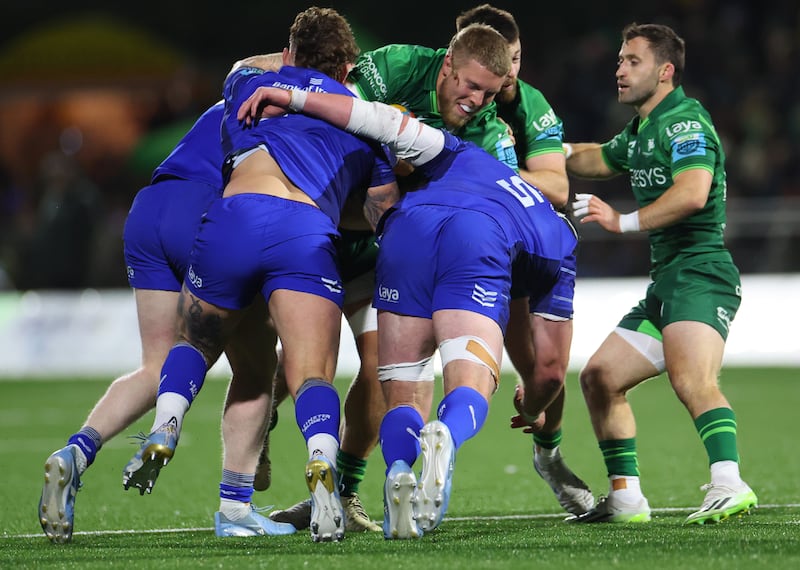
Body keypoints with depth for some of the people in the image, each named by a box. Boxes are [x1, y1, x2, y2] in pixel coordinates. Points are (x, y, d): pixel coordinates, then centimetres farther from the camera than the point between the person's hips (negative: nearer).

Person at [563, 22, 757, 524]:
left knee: (692, 380, -32)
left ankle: (729, 485, -46)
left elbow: (692, 192, -25)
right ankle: (625, 497, 16)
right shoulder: (640, 132, 22)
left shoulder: (684, 121, -9)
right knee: (600, 377, 12)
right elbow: (598, 159, 44)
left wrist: (624, 221, -23)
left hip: (700, 273, -11)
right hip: (666, 282, 11)